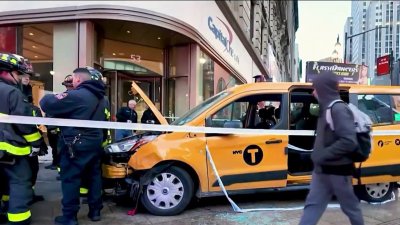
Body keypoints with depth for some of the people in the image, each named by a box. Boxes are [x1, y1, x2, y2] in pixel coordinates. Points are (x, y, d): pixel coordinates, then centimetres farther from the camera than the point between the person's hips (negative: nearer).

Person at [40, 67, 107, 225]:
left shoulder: (76, 95, -17)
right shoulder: (101, 98, 12)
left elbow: (47, 104, -19)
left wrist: (47, 97, 3)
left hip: (77, 145, -8)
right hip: (96, 143, 8)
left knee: (70, 179, 1)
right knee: (94, 176, 13)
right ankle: (95, 211, 22)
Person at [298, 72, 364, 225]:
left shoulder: (338, 109, -20)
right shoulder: (327, 108, 10)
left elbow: (349, 142, -28)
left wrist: (322, 155, -23)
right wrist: (318, 155, 7)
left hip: (338, 170, -9)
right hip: (323, 169, 9)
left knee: (350, 206, 12)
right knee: (312, 204, 8)